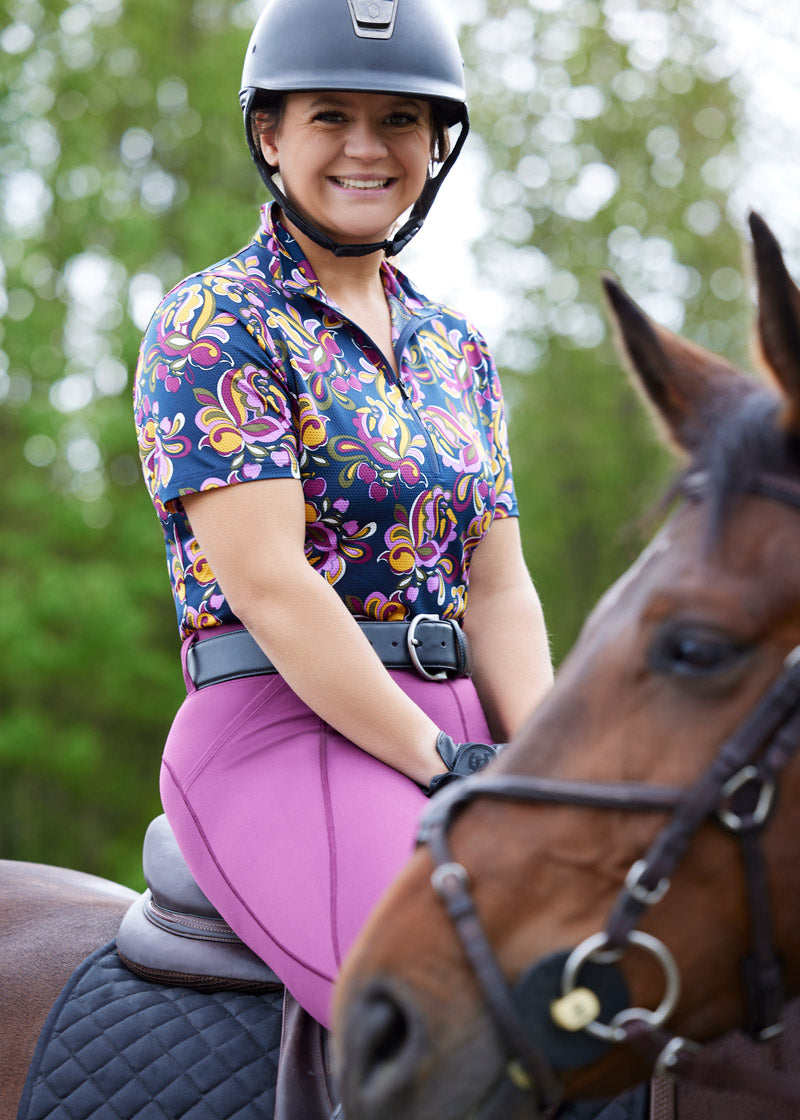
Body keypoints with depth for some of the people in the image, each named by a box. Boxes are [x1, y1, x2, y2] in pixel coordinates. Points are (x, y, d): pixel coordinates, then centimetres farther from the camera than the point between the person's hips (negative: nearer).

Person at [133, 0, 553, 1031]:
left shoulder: (456, 349, 18)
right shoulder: (213, 324, -3)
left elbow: (500, 588, 12)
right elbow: (267, 581, -13)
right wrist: (442, 763, -16)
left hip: (457, 729, 7)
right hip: (281, 726, -7)